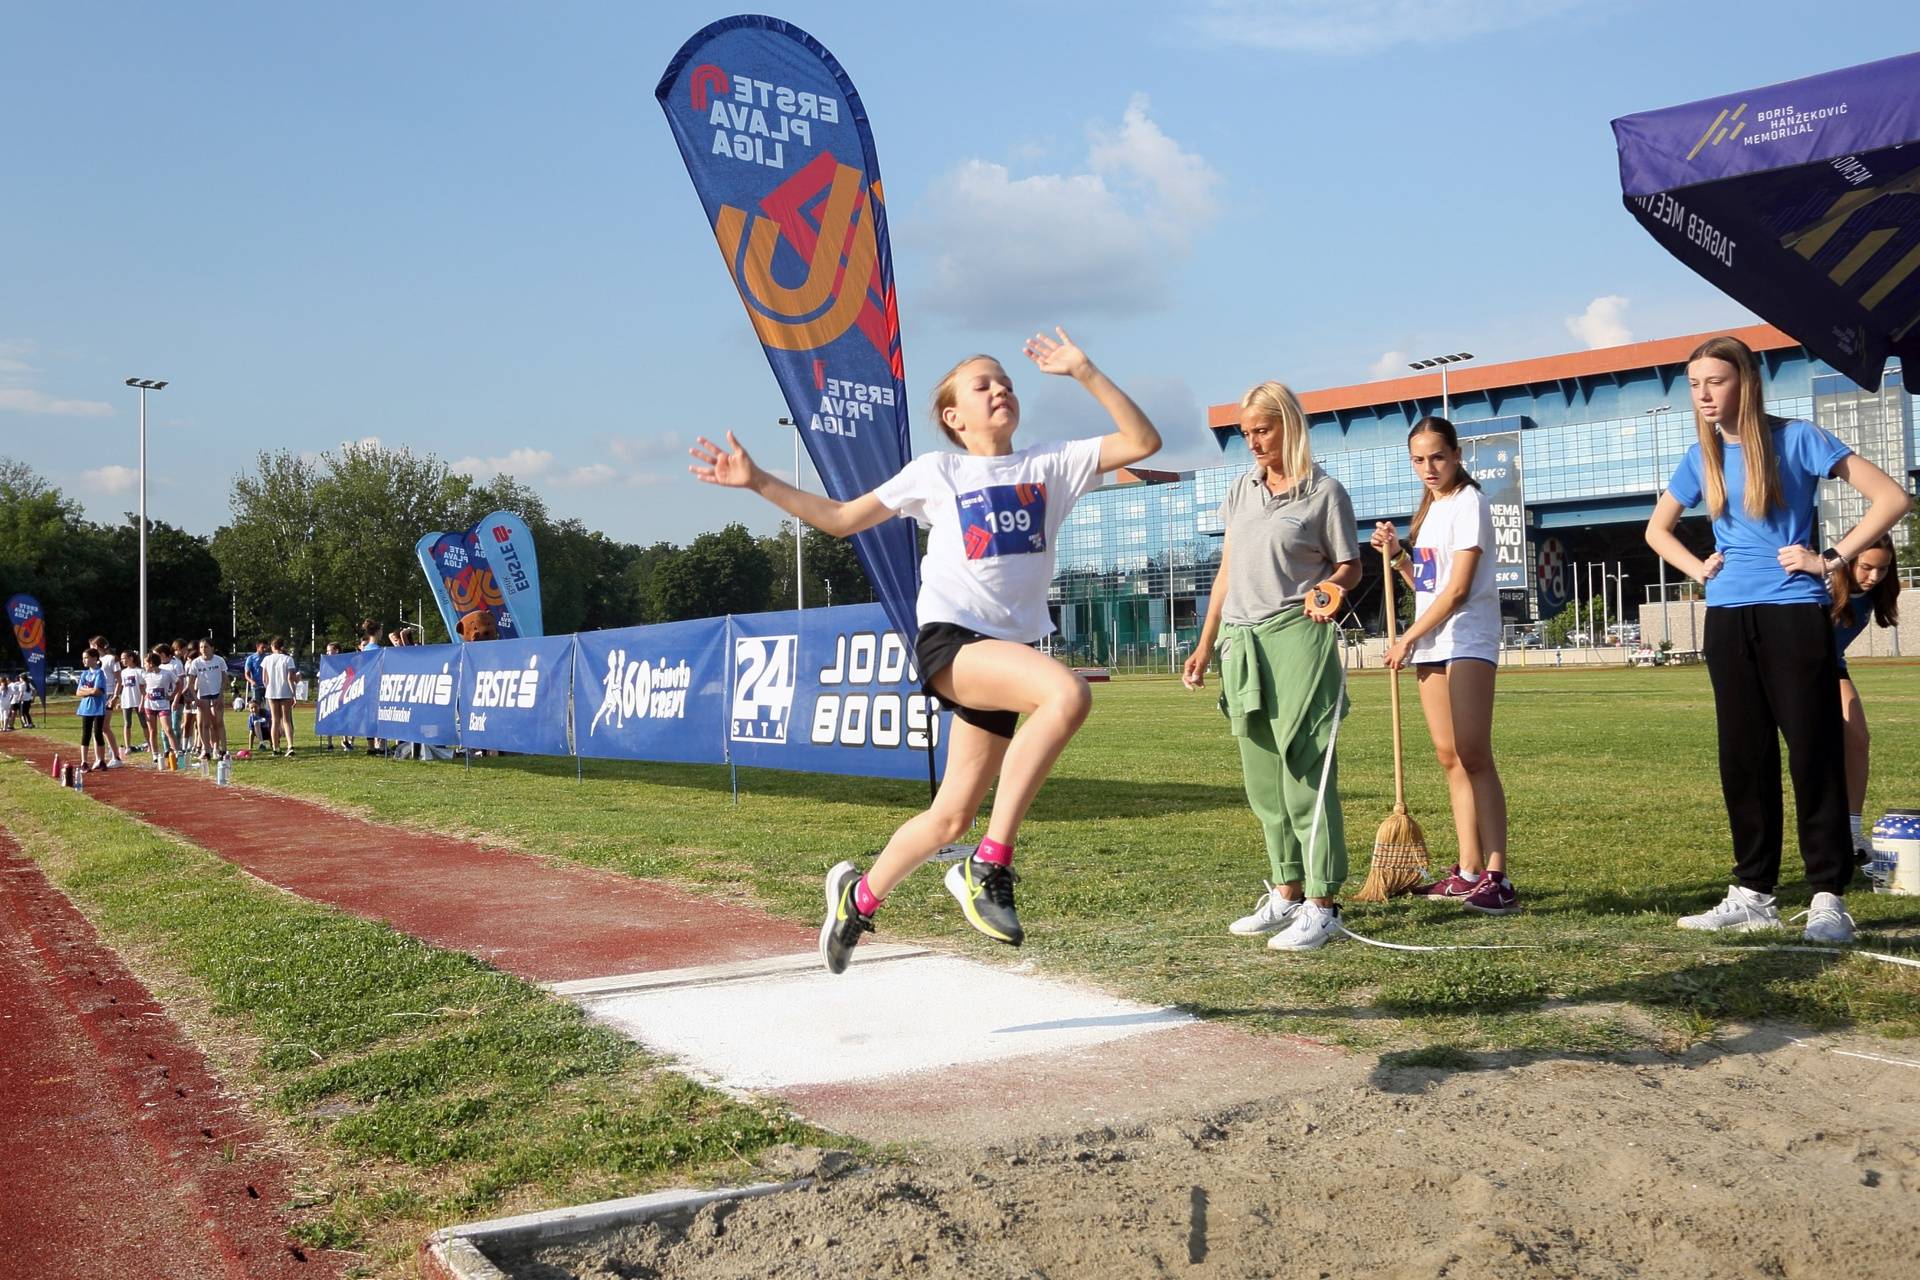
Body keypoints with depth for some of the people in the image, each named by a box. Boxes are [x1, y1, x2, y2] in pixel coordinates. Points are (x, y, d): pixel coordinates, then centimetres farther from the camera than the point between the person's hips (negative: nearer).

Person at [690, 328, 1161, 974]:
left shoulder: (1051, 464, 11)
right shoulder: (937, 472, 7)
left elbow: (1142, 441, 4)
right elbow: (841, 518, 15)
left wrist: (1083, 372, -2)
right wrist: (758, 481, 10)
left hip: (1006, 651, 5)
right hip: (948, 640, -5)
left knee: (953, 815, 9)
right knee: (1067, 693, -34)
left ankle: (861, 895, 35)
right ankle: (990, 867, -27)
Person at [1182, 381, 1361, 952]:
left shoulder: (1324, 492, -1)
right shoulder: (1240, 491, 15)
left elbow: (1349, 567, 2)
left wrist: (1328, 590, -20)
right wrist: (1205, 644, 16)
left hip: (1296, 639, -6)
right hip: (1242, 644, 6)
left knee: (1303, 772, -8)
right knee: (1262, 778, 10)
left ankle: (1321, 905, -4)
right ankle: (1286, 892, 20)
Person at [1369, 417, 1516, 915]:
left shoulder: (1468, 502, -7)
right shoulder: (1430, 509, 18)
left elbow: (1456, 589, -13)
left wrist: (1408, 639, -9)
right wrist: (1396, 554, 4)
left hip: (1468, 638, -8)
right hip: (1432, 644, 8)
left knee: (1473, 755, -15)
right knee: (1450, 758, 6)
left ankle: (1497, 879, -17)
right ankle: (1469, 873, 9)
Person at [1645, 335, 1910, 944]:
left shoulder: (1796, 438, -5)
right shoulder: (1701, 457, 10)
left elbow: (1892, 498, -7)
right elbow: (1657, 530, 24)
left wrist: (1832, 559, -10)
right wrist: (1699, 569, 8)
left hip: (1794, 613, -5)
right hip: (1728, 620, 5)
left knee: (1814, 754, -5)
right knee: (1744, 759, 7)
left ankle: (1828, 898, 0)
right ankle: (1753, 893, 15)